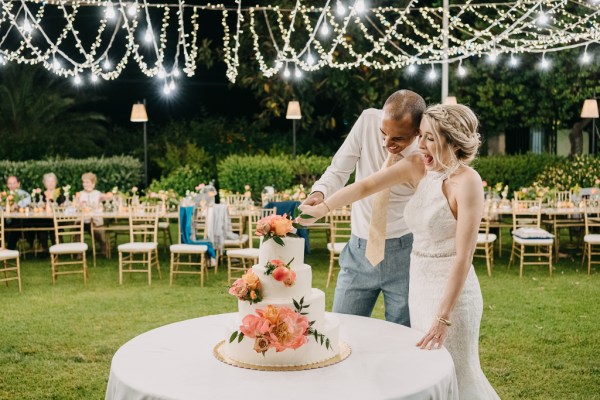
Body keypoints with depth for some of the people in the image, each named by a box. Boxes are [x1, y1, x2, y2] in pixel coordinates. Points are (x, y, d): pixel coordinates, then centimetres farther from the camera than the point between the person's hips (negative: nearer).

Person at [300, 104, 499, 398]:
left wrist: (443, 317, -24)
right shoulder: (417, 167, 1)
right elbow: (366, 186, -2)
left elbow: (464, 256, -21)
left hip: (452, 289, -7)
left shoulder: (466, 181, -18)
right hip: (419, 286, 7)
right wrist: (321, 208, -17)